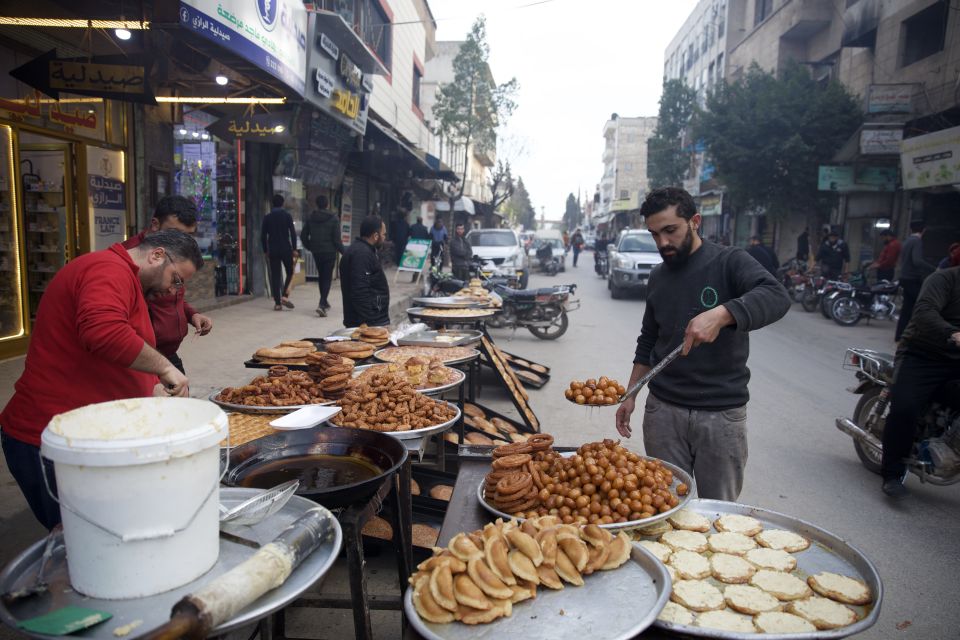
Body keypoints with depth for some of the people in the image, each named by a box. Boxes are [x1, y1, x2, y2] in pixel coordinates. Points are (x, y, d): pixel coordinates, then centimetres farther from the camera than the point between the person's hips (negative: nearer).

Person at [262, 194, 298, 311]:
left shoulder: (267, 217, 6)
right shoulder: (287, 215, -2)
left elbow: (263, 236, 6)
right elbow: (293, 233, -8)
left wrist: (265, 251, 13)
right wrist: (294, 249, -4)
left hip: (272, 250, 2)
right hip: (286, 249, -2)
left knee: (275, 276, 5)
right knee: (289, 272, 13)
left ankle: (277, 303, 3)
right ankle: (285, 296, -5)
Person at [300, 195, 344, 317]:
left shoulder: (310, 218, 4)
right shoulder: (333, 219, -9)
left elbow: (303, 236, 5)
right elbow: (337, 239, -12)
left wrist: (310, 247, 19)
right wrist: (343, 252, -2)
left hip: (316, 252, 4)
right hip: (329, 252, -4)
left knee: (321, 276, 19)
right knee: (327, 277, -1)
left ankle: (324, 302, 28)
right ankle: (322, 304, -16)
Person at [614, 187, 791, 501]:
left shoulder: (729, 262, -5)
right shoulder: (657, 277, 11)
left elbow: (777, 297, -24)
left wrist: (720, 314, -41)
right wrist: (630, 395, 14)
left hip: (722, 412, -4)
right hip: (663, 409, 4)